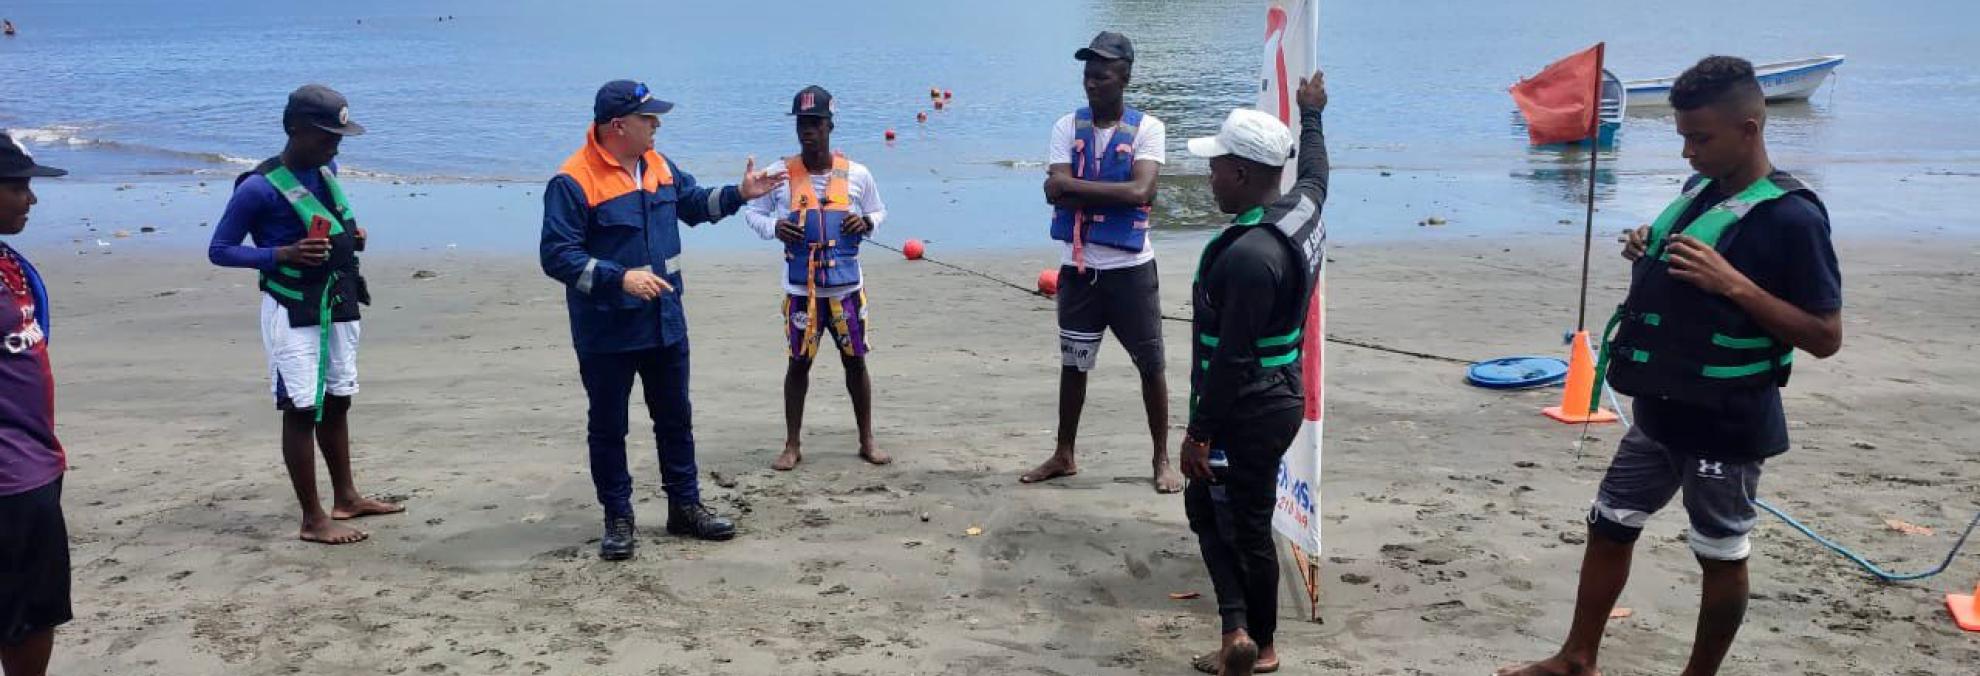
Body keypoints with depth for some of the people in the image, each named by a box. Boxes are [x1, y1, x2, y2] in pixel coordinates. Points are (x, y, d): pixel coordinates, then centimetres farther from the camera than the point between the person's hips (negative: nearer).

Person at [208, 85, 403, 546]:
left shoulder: (327, 170, 5)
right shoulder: (260, 188, -17)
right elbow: (219, 250, -13)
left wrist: (350, 236, 0)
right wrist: (283, 254, -25)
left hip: (337, 305, 8)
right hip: (292, 314, -8)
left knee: (337, 403, 16)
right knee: (302, 410, -3)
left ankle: (346, 498, 29)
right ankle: (313, 520, 3)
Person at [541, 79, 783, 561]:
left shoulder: (657, 165, 6)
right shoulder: (573, 182, -17)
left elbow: (693, 203, 23)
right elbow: (556, 256, -20)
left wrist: (739, 194, 8)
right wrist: (620, 278, -28)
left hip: (665, 323, 7)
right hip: (606, 334, -6)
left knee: (676, 418, 15)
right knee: (607, 429, 6)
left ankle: (685, 506, 28)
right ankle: (618, 520, 19)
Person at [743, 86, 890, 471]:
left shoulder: (856, 174, 0)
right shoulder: (781, 175, -3)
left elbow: (879, 211, 15)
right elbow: (752, 213, 8)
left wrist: (866, 222, -8)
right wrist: (774, 227, -13)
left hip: (846, 287, 1)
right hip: (800, 290, -1)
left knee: (855, 362, 8)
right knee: (799, 364, 7)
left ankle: (867, 441, 21)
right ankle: (792, 445, 18)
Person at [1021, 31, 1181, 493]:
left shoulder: (1147, 129, -7)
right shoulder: (1068, 127, 2)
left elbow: (1140, 191, -21)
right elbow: (1054, 190, -11)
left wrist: (1076, 186, -17)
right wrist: (1112, 192, -19)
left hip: (1130, 268, -3)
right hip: (1078, 267, 3)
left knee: (1150, 364, 6)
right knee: (1073, 363, 14)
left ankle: (1162, 459, 20)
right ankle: (1064, 455, 27)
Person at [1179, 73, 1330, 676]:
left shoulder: (1248, 254, -27)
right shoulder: (1303, 208, 0)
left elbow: (1232, 359, -26)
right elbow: (1314, 169, 27)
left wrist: (1199, 432, -18)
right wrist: (1311, 116, 44)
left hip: (1248, 414, -10)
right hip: (1274, 399, 10)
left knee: (1245, 526, 5)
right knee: (1203, 505, 18)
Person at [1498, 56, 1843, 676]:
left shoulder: (1792, 215, -18)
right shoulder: (1700, 190, 6)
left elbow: (1825, 337, -18)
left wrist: (1733, 282, -27)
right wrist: (1649, 257, -1)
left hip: (1727, 425, -8)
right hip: (1661, 411, 8)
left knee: (1722, 555, 9)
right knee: (1609, 526, 13)